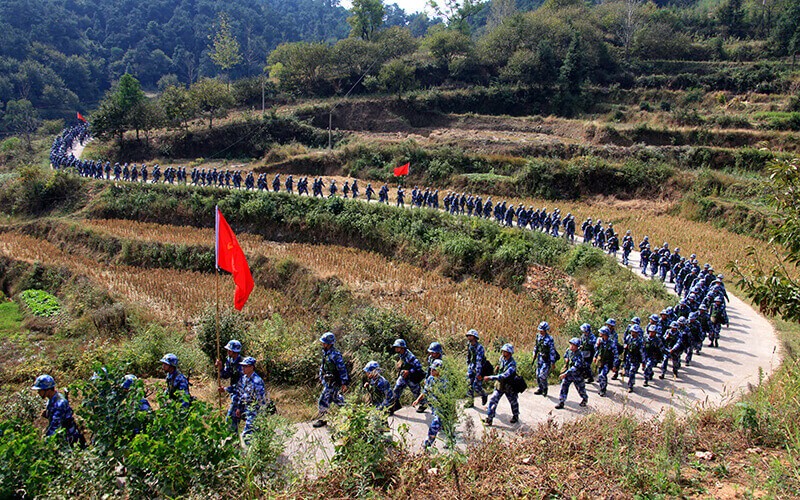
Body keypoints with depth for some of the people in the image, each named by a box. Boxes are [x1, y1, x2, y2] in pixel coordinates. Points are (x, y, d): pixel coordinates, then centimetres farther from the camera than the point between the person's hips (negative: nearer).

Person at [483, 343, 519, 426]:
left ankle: (515, 417, 41)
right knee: (492, 401, -3)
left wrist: (490, 377, -42)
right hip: (499, 385, 6)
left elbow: (504, 376, -40)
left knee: (513, 402, 17)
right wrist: (498, 366, 8)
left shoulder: (512, 364, -29)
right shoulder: (502, 358, -6)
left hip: (509, 386, -6)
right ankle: (489, 419, 4)